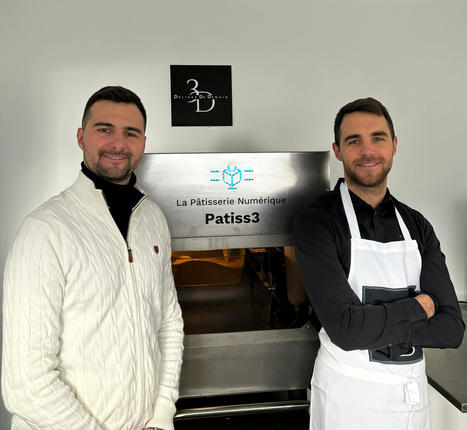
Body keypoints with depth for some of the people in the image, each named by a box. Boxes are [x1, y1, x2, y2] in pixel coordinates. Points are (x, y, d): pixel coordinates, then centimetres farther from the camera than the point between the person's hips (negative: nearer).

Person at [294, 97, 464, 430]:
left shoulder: (417, 226, 0)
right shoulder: (318, 221, -16)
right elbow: (345, 329, -25)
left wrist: (373, 323, -20)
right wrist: (418, 306, -11)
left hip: (413, 391, 5)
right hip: (347, 392, -4)